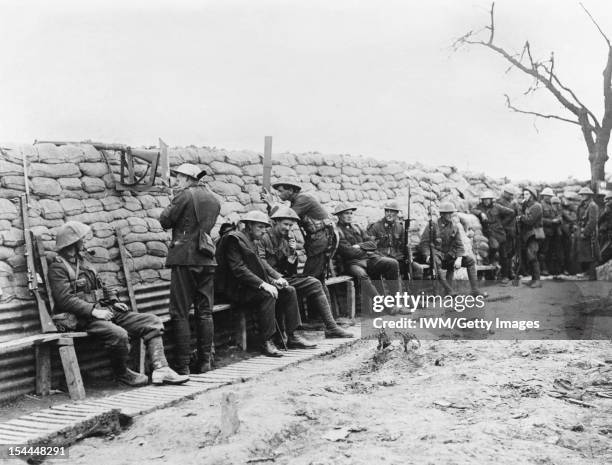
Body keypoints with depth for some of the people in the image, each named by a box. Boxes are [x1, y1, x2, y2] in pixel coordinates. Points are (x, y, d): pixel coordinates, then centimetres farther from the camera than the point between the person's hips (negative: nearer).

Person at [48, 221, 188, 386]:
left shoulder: (82, 260, 22)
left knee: (152, 322, -5)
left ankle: (160, 370, -14)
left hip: (105, 310, 9)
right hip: (83, 318, -9)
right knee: (119, 334, -36)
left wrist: (114, 302, 9)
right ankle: (122, 373, -7)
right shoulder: (58, 267, -5)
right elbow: (65, 300, -18)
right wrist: (93, 311, -23)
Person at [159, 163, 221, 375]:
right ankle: (205, 361, 12)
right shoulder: (213, 199, 12)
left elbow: (165, 221, -4)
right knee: (205, 311, 10)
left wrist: (171, 205, 10)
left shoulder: (185, 195, -8)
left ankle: (183, 365, -2)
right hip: (207, 258, 6)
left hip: (184, 258, -6)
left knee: (180, 313, -1)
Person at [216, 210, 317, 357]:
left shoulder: (252, 241, 18)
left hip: (255, 284, 10)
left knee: (289, 291, -4)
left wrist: (277, 278, -3)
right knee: (268, 295, -33)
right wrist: (262, 284, -27)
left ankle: (292, 337, -2)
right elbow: (238, 269, -21)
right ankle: (267, 342, -26)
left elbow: (261, 263, 15)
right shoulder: (234, 239, -12)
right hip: (238, 288, -9)